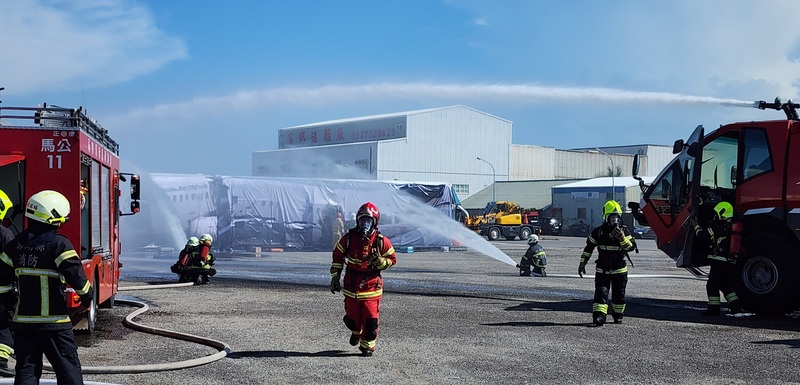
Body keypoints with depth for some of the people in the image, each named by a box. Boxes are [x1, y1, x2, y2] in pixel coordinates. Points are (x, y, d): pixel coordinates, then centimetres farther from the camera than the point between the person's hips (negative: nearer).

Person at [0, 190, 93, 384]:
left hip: (22, 320, 6)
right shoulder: (59, 244, -13)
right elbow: (76, 276, -16)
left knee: (26, 369, 11)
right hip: (53, 322, -5)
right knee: (68, 369, 6)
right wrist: (87, 298, 2)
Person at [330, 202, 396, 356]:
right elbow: (337, 258, 9)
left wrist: (380, 261, -18)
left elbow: (392, 259, 3)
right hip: (351, 287, 2)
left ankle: (368, 346, 12)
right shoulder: (348, 238, -2)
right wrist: (335, 278, 6)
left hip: (372, 287, -2)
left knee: (371, 319, -5)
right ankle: (356, 332, 44)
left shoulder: (381, 241, -6)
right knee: (353, 317, 11)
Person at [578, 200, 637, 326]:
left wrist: (622, 238, -26)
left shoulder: (624, 231, 0)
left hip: (620, 270, 1)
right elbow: (588, 248, 8)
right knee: (601, 292, -14)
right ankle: (598, 316, -20)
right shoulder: (598, 232, -2)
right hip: (602, 270, -1)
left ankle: (618, 315, 28)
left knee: (619, 295, 10)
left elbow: (632, 246, -9)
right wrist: (582, 264, 7)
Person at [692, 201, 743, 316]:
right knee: (727, 285, 18)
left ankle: (714, 308, -1)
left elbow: (704, 237, -10)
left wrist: (696, 226, 4)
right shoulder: (733, 227, 14)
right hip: (731, 262, 8)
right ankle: (735, 307, 13)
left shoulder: (718, 227, -12)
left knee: (712, 285, -1)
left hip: (719, 261, -8)